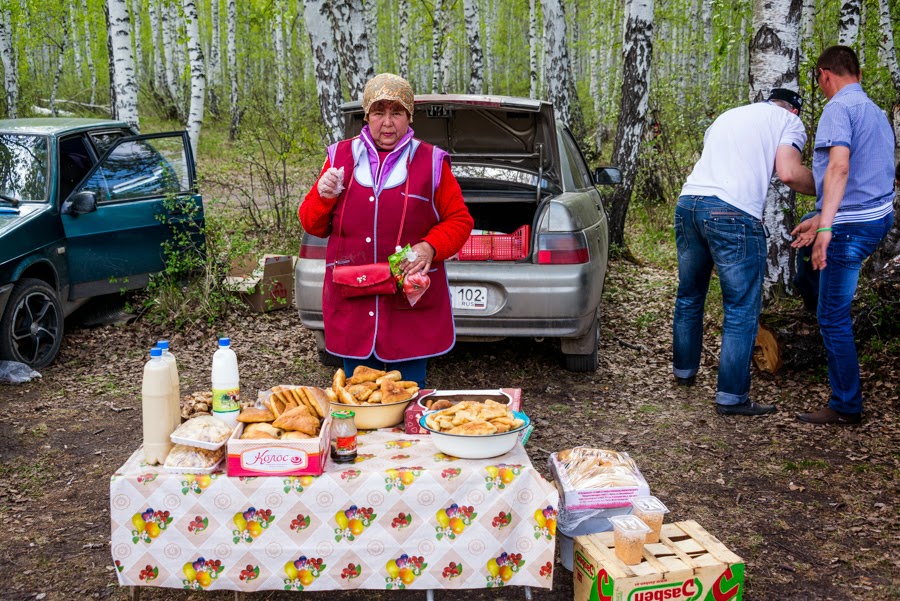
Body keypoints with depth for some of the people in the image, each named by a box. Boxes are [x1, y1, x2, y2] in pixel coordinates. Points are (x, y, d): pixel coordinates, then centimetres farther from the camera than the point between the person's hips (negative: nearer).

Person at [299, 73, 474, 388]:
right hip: (353, 308, 2)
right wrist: (323, 197, -8)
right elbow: (312, 225, 13)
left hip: (411, 309, -2)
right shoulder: (341, 157, 8)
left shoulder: (431, 162, 3)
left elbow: (459, 221, 4)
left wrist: (430, 247, -14)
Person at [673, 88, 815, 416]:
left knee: (689, 296, 21)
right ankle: (731, 397, 3)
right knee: (742, 310, 1)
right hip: (733, 212, -7)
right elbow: (789, 173, -5)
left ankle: (683, 370, 35)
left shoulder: (727, 116, 31)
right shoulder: (789, 121, 12)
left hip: (688, 202, 7)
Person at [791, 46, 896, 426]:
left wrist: (825, 226, -35)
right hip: (880, 215, 10)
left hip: (852, 225, -10)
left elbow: (839, 167, -27)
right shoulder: (877, 112, 16)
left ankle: (846, 407, 4)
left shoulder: (839, 108, -13)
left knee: (833, 317, -4)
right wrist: (821, 221, 23)